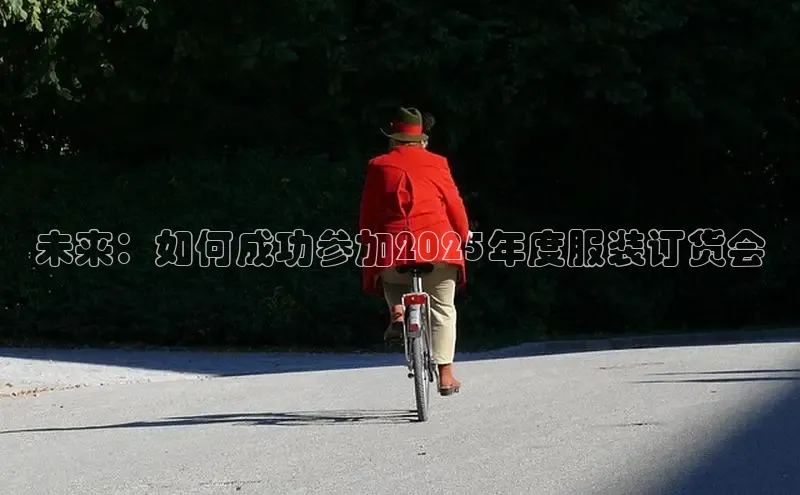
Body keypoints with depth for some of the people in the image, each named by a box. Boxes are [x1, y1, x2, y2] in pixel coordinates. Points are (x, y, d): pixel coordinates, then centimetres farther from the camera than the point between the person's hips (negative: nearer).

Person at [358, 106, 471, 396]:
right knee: (443, 309, 10)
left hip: (392, 246, 1)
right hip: (438, 246, 0)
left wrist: (368, 243, 22)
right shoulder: (436, 164, 4)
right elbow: (454, 203, 7)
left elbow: (367, 211, 9)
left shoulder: (379, 166, 6)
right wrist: (464, 235, 24)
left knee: (392, 283, 33)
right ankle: (445, 374, 5)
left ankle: (397, 312, 1)